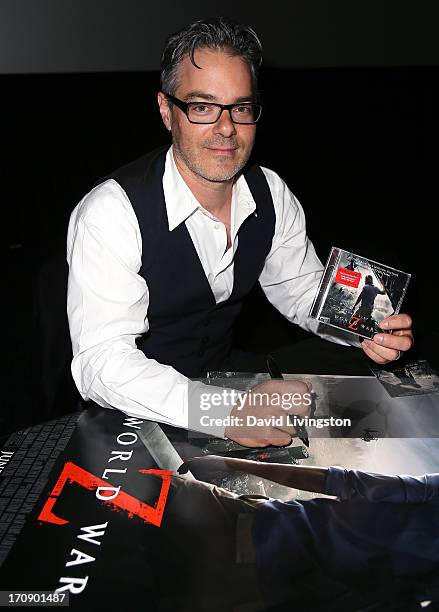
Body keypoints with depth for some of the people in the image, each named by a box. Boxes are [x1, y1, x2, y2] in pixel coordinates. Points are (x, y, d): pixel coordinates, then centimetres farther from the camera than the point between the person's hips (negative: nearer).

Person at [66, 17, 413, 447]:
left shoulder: (271, 194, -4)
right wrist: (224, 413, -42)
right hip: (131, 419, -5)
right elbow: (102, 362, -29)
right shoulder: (110, 213, -23)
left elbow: (302, 291, 9)